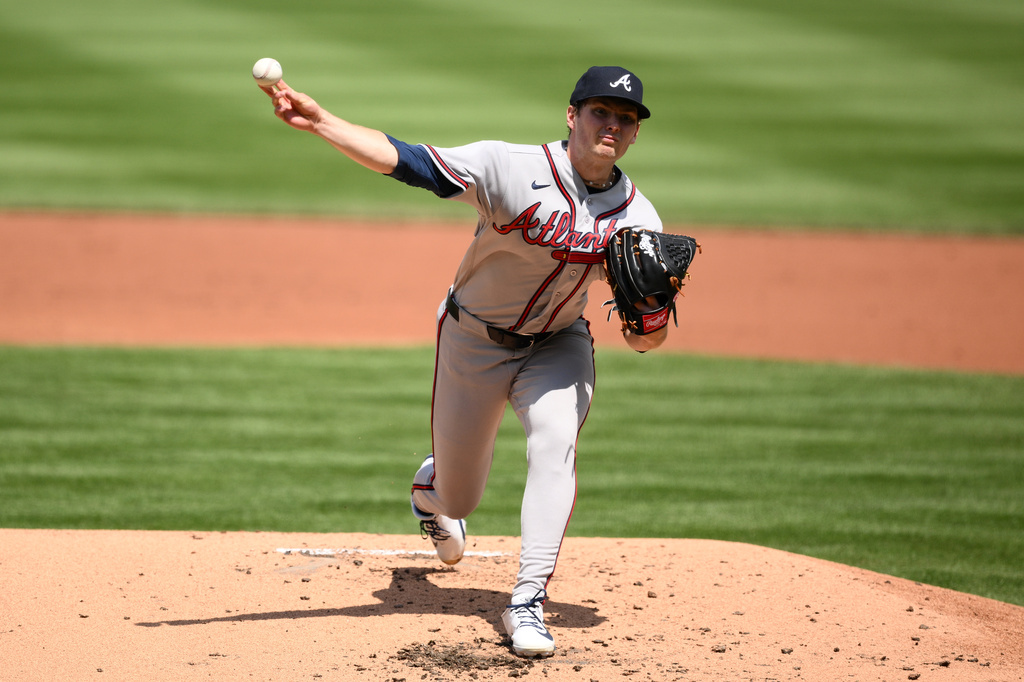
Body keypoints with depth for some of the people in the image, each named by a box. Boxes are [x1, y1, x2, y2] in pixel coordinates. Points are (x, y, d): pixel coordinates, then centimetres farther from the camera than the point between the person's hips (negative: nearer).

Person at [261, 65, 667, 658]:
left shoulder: (639, 219, -13)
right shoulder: (510, 167, -25)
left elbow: (642, 337, -7)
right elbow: (403, 159, -33)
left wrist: (650, 330, -32)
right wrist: (319, 121, -46)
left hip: (558, 343, 2)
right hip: (475, 339, -2)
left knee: (555, 439, -29)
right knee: (457, 500, 9)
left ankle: (528, 604, -24)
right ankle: (430, 488, 50)